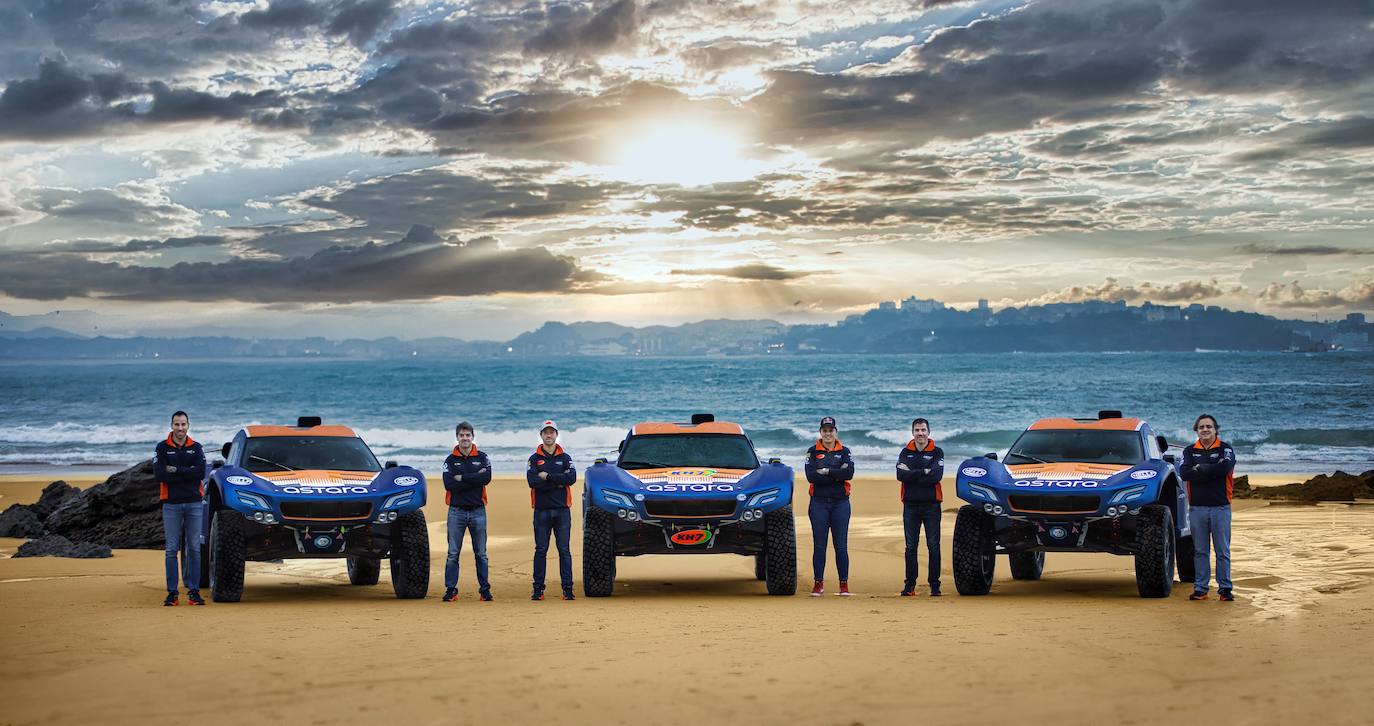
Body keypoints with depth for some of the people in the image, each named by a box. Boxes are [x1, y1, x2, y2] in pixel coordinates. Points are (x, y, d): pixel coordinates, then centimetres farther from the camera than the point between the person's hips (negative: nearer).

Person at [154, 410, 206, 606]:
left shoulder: (196, 448, 7)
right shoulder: (162, 448, 3)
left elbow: (201, 472, -7)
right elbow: (159, 475, -11)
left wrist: (176, 470, -12)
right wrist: (188, 473, -11)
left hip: (194, 503, 1)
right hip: (171, 504, -1)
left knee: (194, 548, 2)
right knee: (171, 550, 1)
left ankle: (194, 591, 6)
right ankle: (172, 592, 5)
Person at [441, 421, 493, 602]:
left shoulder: (482, 458, 7)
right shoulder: (450, 460, 6)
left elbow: (486, 478, -12)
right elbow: (449, 484, -10)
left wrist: (462, 478, -11)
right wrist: (475, 478, -12)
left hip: (477, 511, 0)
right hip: (456, 511, 0)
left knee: (481, 553, 5)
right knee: (453, 553, -1)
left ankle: (485, 589, 9)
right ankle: (450, 589, 2)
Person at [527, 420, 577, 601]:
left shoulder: (565, 458, 10)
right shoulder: (534, 459, 7)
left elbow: (572, 478, -8)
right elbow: (532, 481, -10)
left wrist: (548, 476, -11)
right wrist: (558, 482, -10)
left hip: (562, 510, 0)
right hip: (541, 510, 0)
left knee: (564, 550, -1)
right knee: (541, 550, 2)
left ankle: (568, 588, 0)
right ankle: (538, 588, 5)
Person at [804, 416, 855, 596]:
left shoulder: (844, 451, 8)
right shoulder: (812, 451, 6)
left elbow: (849, 473, -10)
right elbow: (811, 476, -10)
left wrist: (826, 471, -12)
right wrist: (837, 475, -11)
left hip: (840, 502, 0)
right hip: (819, 502, 0)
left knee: (841, 546, 0)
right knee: (819, 545, 1)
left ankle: (844, 584, 6)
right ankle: (819, 584, 8)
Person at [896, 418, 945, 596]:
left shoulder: (937, 452, 2)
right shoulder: (905, 452, 9)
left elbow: (936, 476, -14)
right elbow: (900, 475, -9)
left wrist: (912, 475, -12)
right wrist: (924, 472, -14)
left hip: (931, 504, -2)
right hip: (910, 505, 2)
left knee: (933, 546, -1)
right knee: (910, 547, 4)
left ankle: (934, 585, 4)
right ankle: (910, 585, 8)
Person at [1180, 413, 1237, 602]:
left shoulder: (1225, 449, 3)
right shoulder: (1190, 451, 9)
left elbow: (1224, 468, -19)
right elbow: (1184, 473, -9)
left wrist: (1199, 469, -10)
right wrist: (1211, 471, -13)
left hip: (1220, 507, -2)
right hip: (1197, 507, 2)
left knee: (1223, 551, 0)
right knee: (1200, 551, 6)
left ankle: (1225, 588, 5)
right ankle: (1200, 588, 10)